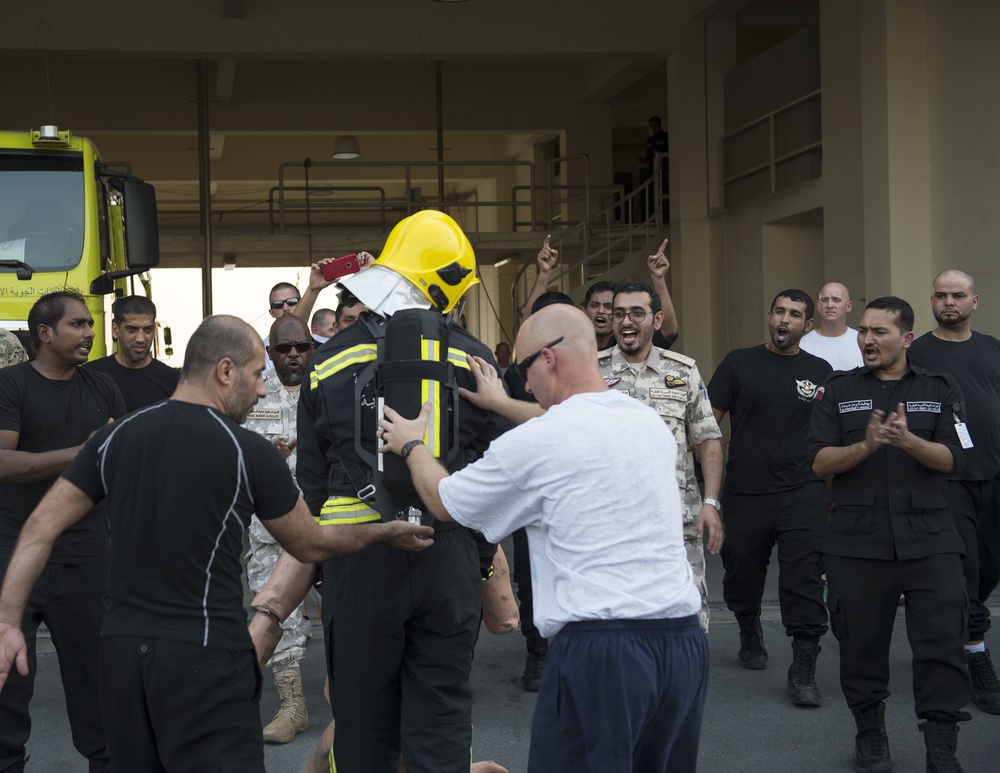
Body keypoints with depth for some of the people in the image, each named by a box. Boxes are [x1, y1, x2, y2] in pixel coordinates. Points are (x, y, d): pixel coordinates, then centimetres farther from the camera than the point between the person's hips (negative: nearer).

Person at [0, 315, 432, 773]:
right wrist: (386, 533, 19)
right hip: (205, 657, -5)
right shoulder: (248, 452, -8)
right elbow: (311, 546, 4)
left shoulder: (115, 436, 4)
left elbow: (41, 528, 2)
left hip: (120, 649, 5)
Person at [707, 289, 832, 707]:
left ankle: (803, 669, -4)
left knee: (804, 578, -8)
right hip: (744, 492, 0)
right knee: (742, 573, 13)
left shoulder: (819, 371, 7)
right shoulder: (739, 363, 3)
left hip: (803, 492, 0)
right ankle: (749, 632, 41)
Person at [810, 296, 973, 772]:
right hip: (857, 541, 1)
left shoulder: (940, 390, 9)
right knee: (862, 643, 7)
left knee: (942, 644, -5)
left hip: (929, 540, 0)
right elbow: (821, 461, -1)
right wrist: (866, 446, -18)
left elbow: (948, 459, -3)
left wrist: (907, 440, -22)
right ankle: (870, 734, 25)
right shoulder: (838, 391, 9)